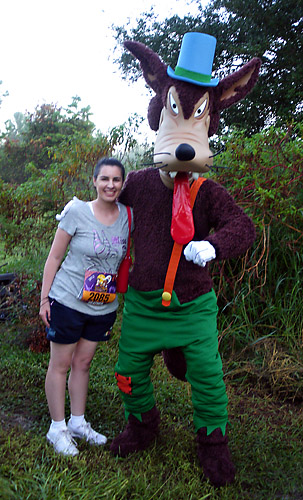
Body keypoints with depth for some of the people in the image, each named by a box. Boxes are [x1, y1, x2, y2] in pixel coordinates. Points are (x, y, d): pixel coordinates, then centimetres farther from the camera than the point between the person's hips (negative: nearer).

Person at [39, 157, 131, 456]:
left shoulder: (127, 215, -1)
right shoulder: (77, 212, -12)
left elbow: (127, 256, 13)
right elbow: (55, 256, -6)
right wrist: (44, 298, -6)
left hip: (104, 307, 4)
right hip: (67, 300, -4)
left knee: (83, 363, 16)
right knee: (61, 364, 8)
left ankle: (78, 423, 32)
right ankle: (57, 428, 24)